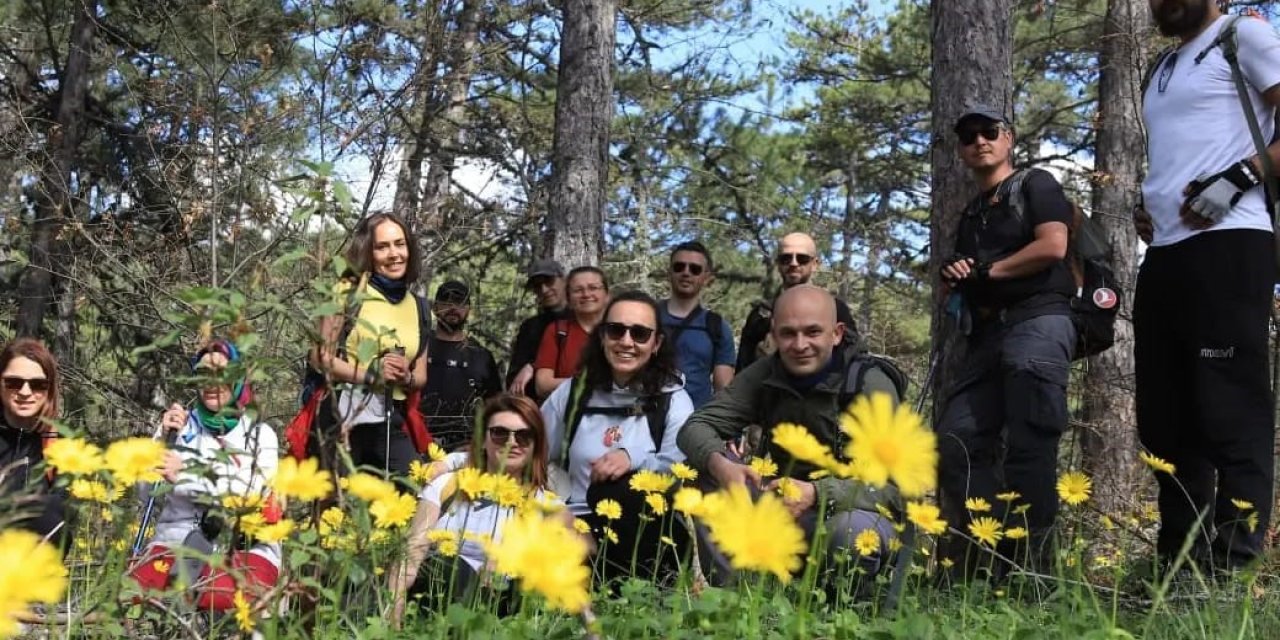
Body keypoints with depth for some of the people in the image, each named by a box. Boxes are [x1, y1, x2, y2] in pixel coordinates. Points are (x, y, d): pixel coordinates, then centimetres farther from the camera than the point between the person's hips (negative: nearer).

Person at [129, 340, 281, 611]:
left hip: (244, 544, -2)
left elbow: (251, 490, -10)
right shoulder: (183, 426, 13)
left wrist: (185, 476, -17)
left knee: (221, 598, -35)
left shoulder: (260, 434, 8)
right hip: (179, 535, 2)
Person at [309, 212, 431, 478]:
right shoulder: (348, 293, -1)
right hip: (342, 417, -4)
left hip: (394, 423, 4)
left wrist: (405, 378, -6)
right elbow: (320, 358, -5)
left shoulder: (418, 307, 12)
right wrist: (371, 374, -15)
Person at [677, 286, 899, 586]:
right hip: (779, 506, 5)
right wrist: (719, 465, -29)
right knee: (702, 472, -15)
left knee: (850, 530, -39)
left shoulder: (870, 384, -14)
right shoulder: (764, 375, -1)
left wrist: (816, 494, -40)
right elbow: (696, 426, -5)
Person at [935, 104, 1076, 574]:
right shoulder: (971, 214, 28)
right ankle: (981, 556, -2)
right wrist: (955, 276, 5)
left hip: (1038, 323, -7)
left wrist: (986, 271, -2)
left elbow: (1053, 246, -8)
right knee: (955, 442, -4)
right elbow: (964, 278, 30)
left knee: (1028, 446, -12)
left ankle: (1029, 563, -10)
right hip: (988, 334, 8)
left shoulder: (1036, 185, 8)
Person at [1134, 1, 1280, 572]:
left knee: (1232, 407, -10)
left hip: (1228, 245, -8)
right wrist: (1146, 213, 15)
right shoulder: (1162, 73, 26)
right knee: (1165, 412, 5)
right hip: (1163, 255, 8)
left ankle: (1233, 567, -10)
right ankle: (1178, 561, 10)